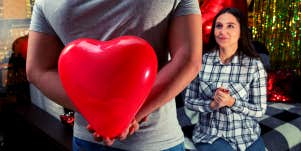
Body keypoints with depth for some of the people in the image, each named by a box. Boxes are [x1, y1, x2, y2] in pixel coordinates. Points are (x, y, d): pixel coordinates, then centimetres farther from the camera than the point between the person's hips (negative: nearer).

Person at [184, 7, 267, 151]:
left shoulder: (254, 65, -9)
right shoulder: (200, 61, -7)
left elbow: (259, 110, -6)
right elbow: (189, 101, -1)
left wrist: (231, 102, -22)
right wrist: (212, 104, -19)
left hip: (248, 138, 1)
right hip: (210, 136, 0)